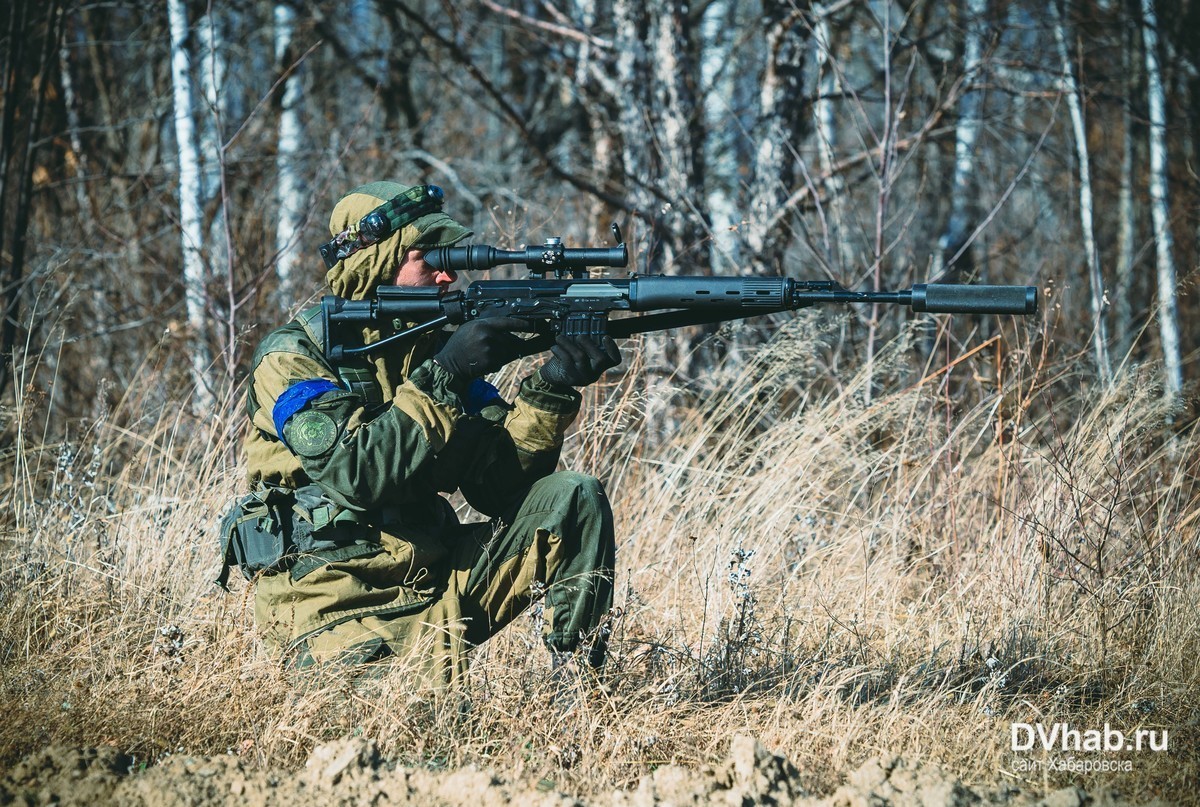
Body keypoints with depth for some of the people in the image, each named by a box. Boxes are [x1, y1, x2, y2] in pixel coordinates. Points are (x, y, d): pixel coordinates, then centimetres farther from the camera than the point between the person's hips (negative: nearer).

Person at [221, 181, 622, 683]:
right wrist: (443, 379, -23)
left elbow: (497, 481, 2)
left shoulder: (434, 348, 9)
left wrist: (552, 388, -13)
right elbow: (356, 472, -25)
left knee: (575, 499, -5)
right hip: (335, 613, -7)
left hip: (434, 585, 7)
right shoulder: (292, 358, -10)